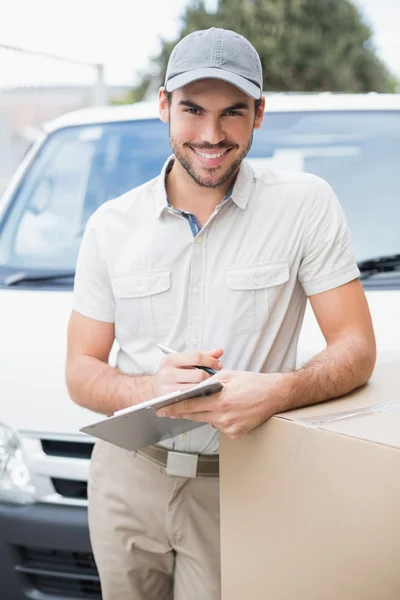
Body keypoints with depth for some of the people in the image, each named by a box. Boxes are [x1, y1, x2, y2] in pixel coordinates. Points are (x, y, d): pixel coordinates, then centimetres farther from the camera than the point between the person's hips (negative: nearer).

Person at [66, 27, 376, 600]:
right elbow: (80, 371, 2)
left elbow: (356, 347, -9)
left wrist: (278, 392, -29)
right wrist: (151, 390, -20)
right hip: (128, 476, 3)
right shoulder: (111, 225, 1)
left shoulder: (305, 203, -8)